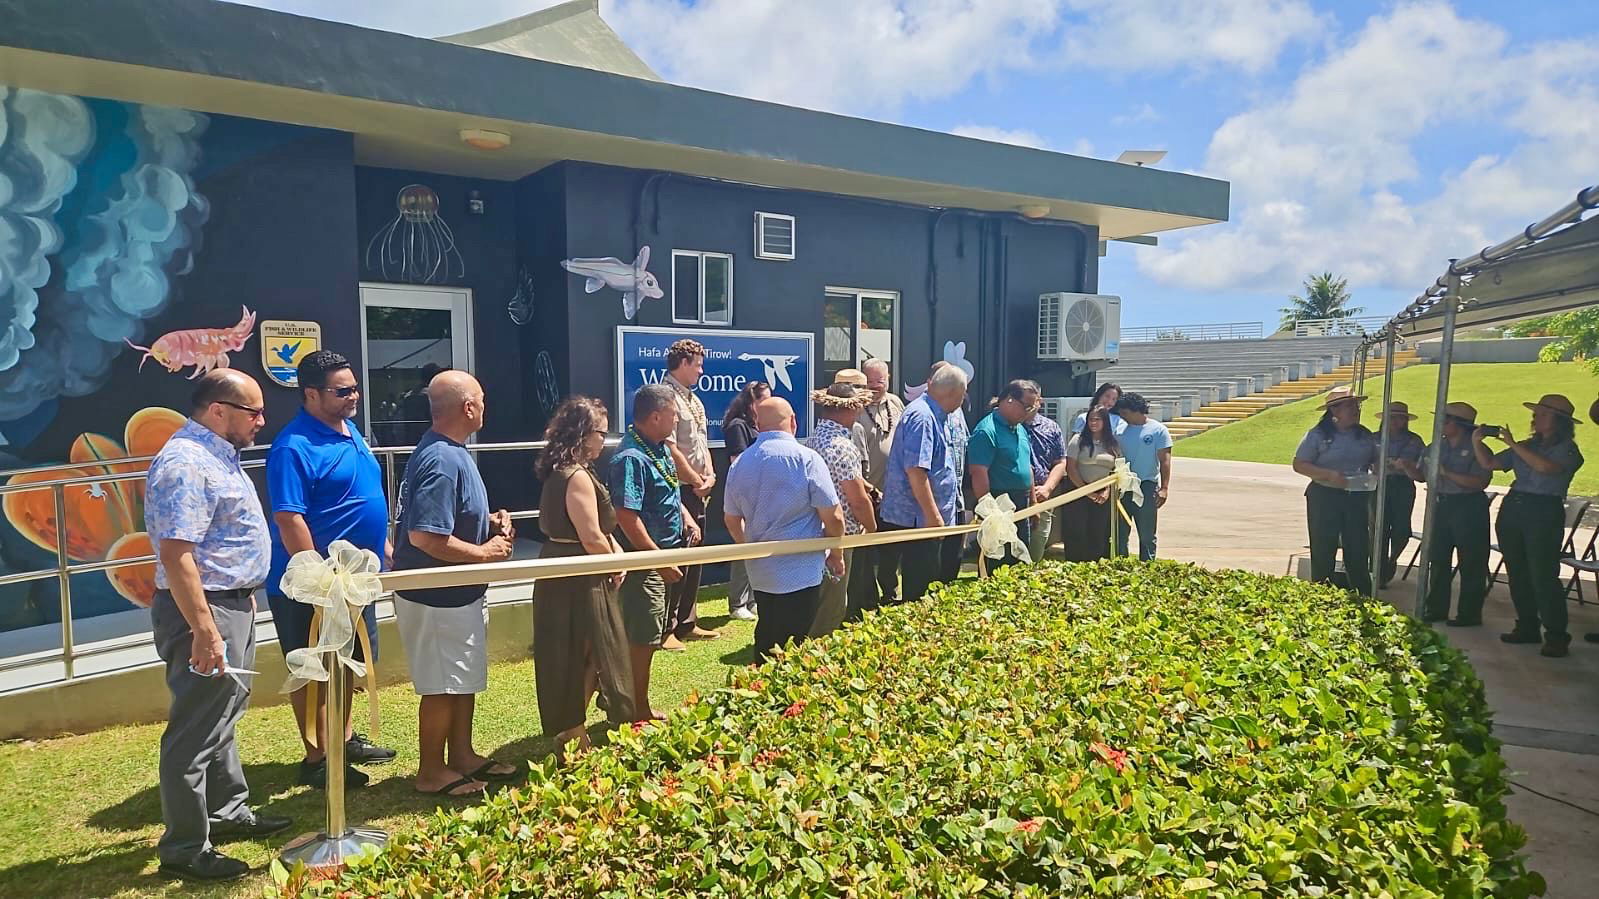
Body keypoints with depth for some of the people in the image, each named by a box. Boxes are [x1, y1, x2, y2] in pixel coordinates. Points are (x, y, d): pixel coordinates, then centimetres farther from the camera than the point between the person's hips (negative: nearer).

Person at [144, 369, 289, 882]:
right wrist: (205, 632, -27)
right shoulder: (186, 464, -20)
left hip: (232, 605, 11)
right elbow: (175, 555, -26)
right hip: (205, 610, -11)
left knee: (222, 717, 21)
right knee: (195, 732, 0)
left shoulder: (215, 454, 12)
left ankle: (228, 811, 36)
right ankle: (184, 849, 11)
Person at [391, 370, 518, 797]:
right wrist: (485, 552, -20)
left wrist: (488, 522, 4)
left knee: (466, 679, 20)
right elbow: (425, 537, -32)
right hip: (438, 597, -10)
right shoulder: (442, 461, -26)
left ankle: (462, 756, 34)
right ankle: (432, 772, 21)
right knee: (442, 686, 5)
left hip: (459, 591, 10)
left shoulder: (450, 452, 7)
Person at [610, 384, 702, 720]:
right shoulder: (631, 459, -22)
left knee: (657, 632, 20)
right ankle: (639, 712, 18)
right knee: (643, 638, 3)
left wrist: (686, 516, 5)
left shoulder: (660, 448, 8)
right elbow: (627, 517, -27)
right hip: (645, 562, -10)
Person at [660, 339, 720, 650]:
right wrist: (697, 482, -10)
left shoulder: (693, 399, 17)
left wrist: (709, 476, 3)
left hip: (698, 491, 10)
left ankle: (687, 622, 25)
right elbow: (670, 449, -20)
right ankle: (665, 629, 3)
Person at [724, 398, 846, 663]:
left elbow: (731, 519, 13)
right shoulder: (806, 458, -13)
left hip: (760, 573, 5)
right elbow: (833, 516, -13)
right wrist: (836, 554, 3)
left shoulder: (741, 463, 3)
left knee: (766, 642, 18)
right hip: (801, 573, -5)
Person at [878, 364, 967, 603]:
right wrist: (933, 515, -23)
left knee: (927, 580, 16)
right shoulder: (922, 416, -18)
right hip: (919, 519, -10)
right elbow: (915, 470, -25)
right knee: (920, 586, -3)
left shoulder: (932, 415, 15)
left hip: (924, 518, 10)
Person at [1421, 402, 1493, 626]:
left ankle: (1469, 614, 10)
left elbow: (1481, 481, -21)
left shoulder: (1476, 449, -10)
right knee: (1437, 559, 11)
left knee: (1471, 565, 1)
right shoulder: (1440, 446, 10)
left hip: (1469, 507, -7)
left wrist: (1448, 473, -22)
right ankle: (1437, 609, 21)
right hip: (1442, 504, 7)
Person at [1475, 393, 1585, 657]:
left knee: (1543, 576, -9)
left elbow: (1544, 466, -23)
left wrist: (1512, 444, -18)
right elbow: (1489, 463, 14)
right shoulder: (1528, 445, 15)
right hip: (1512, 509, 6)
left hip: (1544, 513, -6)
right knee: (1518, 574, 9)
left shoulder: (1568, 450, -3)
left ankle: (1556, 637, -2)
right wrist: (1477, 441, -1)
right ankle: (1527, 627, 19)